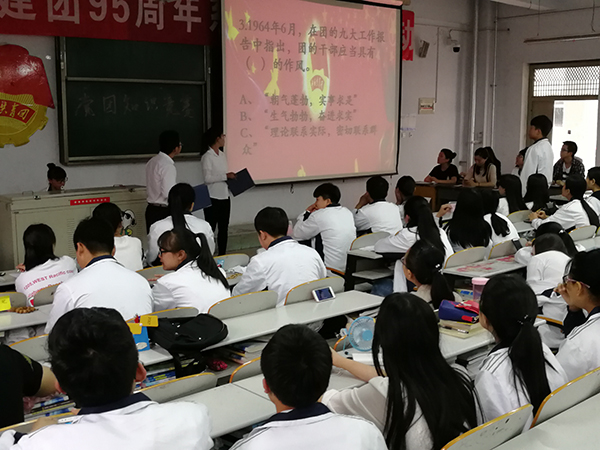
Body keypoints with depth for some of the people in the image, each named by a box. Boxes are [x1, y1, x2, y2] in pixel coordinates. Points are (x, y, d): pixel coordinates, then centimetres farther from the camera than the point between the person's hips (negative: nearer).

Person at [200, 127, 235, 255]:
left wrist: (231, 176, 1)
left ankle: (222, 255, 23)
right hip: (213, 198, -8)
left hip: (224, 197, 8)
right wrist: (225, 176, -19)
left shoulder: (222, 155, 12)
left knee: (224, 229, 13)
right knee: (210, 229, -2)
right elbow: (207, 178, -18)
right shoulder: (207, 157, -11)